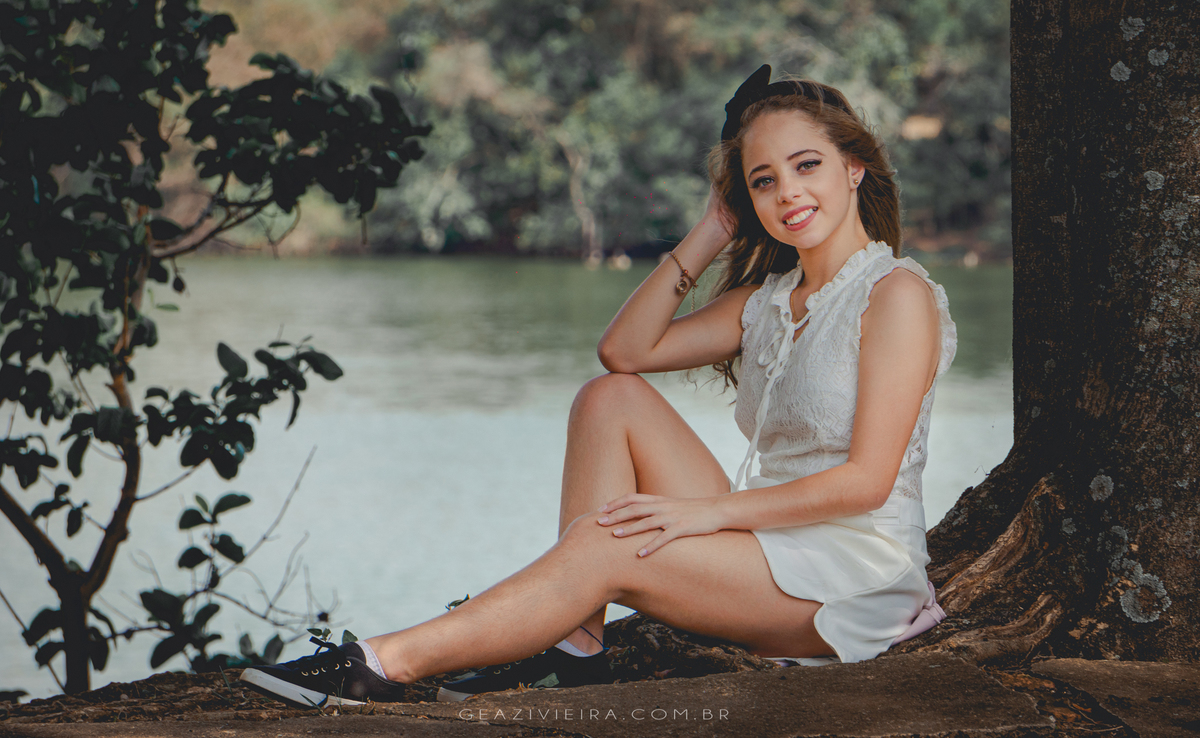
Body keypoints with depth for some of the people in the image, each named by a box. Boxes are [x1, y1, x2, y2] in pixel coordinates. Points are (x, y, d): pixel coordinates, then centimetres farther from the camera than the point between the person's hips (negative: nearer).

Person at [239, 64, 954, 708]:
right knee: (611, 396, -5)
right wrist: (707, 238, 2)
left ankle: (386, 664, -23)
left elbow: (867, 481, -17)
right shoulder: (767, 300, 16)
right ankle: (576, 642, -15)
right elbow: (625, 350, 7)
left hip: (855, 567, -8)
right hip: (766, 547, 8)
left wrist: (708, 510, -19)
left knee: (608, 546, -25)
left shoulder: (896, 293, -9)